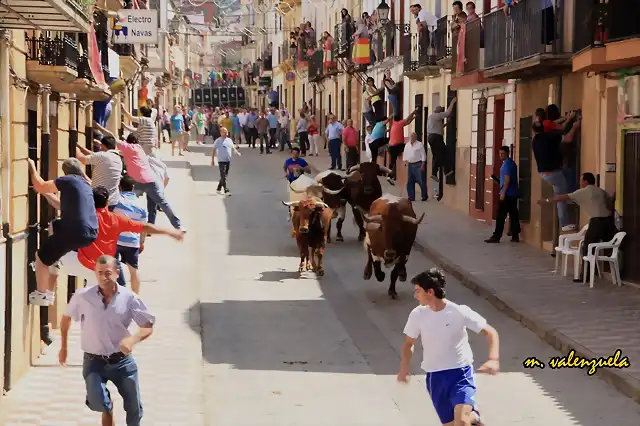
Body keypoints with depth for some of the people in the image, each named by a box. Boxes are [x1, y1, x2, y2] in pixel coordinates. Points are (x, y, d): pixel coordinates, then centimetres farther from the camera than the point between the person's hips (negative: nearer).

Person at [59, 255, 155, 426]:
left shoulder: (129, 298, -9)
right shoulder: (83, 296, -8)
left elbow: (148, 327, -5)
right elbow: (67, 317, 10)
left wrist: (133, 339, -25)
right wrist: (64, 347, 13)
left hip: (122, 361, 1)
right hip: (94, 362, -1)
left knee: (134, 408, 8)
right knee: (97, 402, -25)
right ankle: (107, 405, 10)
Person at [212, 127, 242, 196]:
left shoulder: (229, 140, 11)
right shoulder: (218, 141, -5)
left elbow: (233, 148, 16)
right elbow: (214, 150, -3)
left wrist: (237, 153, -5)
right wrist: (212, 160, -7)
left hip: (228, 161, 6)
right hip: (221, 161, -6)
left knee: (225, 176, 12)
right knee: (223, 177, -9)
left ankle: (219, 189, 26)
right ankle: (226, 191, -10)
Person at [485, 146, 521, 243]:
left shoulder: (506, 164, -13)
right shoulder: (512, 162, 16)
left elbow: (507, 179, -19)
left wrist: (503, 192, -19)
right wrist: (499, 180, 21)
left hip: (507, 194, -10)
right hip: (513, 193, 10)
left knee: (501, 215, -8)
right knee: (513, 215, 9)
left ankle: (496, 236, -9)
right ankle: (515, 236, 9)